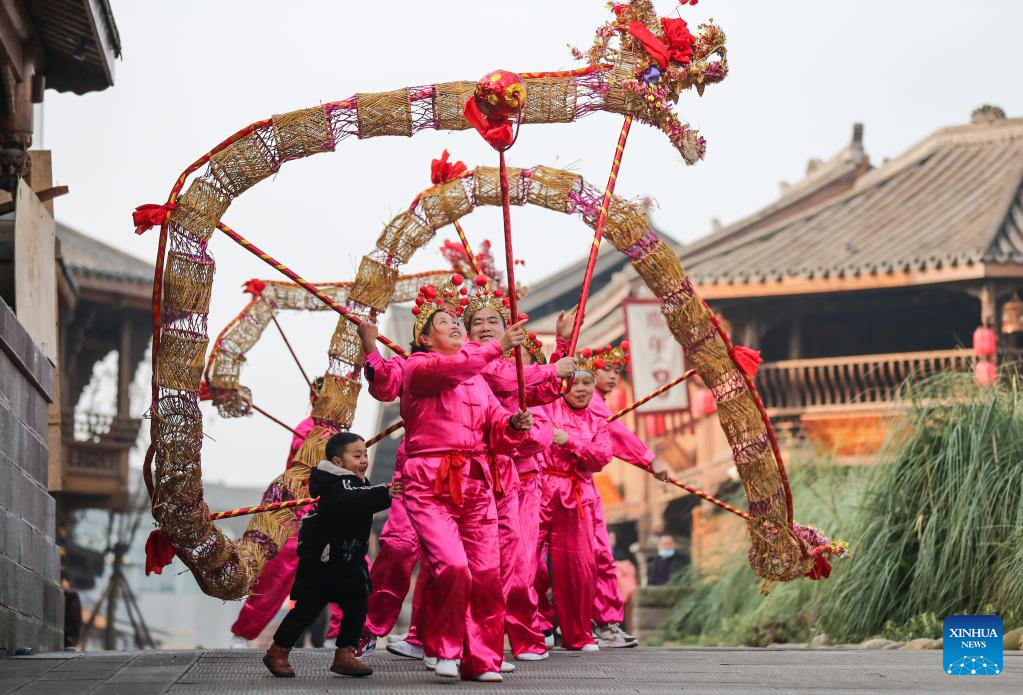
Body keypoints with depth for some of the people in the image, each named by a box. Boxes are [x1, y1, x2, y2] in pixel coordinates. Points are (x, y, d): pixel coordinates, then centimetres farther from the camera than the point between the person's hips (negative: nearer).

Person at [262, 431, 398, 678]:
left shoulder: (357, 484, 11)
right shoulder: (337, 486, -21)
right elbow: (350, 501, -44)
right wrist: (384, 495, -52)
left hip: (349, 562, 9)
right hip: (322, 560, -9)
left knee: (357, 606, 1)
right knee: (308, 609, -1)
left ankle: (345, 655, 9)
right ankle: (277, 654, 13)